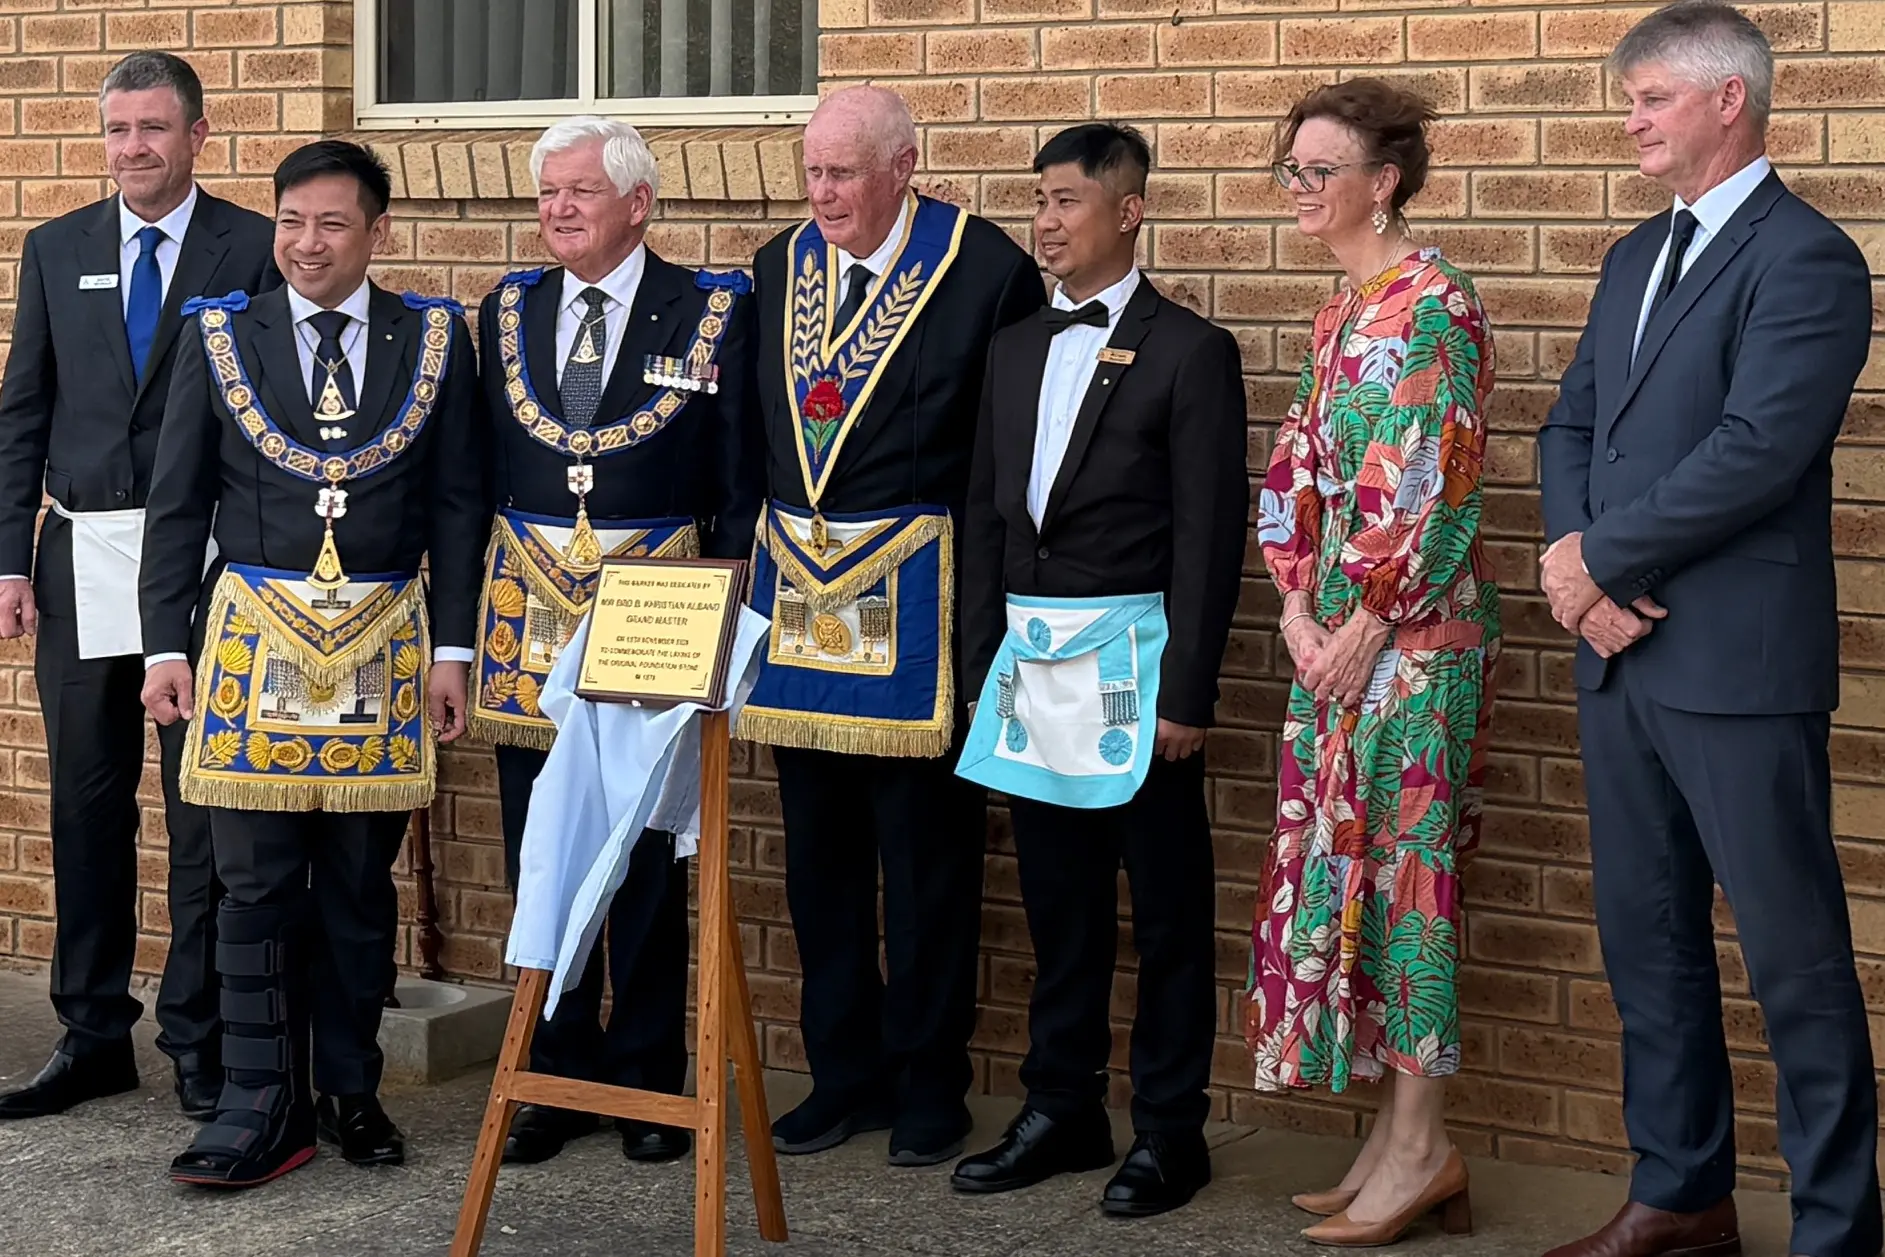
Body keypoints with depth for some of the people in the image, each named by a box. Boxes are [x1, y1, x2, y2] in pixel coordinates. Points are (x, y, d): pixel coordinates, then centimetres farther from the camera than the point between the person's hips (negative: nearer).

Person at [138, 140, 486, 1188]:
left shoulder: (434, 341, 4)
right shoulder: (221, 338, 4)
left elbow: (457, 504, 5)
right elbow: (178, 504, 6)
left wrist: (451, 648, -1)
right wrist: (167, 644, 0)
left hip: (384, 640, 0)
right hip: (253, 630, 0)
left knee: (361, 883, 7)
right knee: (257, 884, -2)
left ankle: (350, 1089, 19)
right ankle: (263, 1108, 3)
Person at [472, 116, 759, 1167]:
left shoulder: (713, 312, -1)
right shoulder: (509, 311, 10)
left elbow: (739, 487, -1)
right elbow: (483, 469, 13)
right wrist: (478, 604, 6)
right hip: (530, 607, 3)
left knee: (651, 858, 3)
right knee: (540, 855, 7)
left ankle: (649, 1080, 16)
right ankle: (560, 1075, 19)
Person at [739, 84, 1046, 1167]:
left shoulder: (987, 271, -9)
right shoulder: (779, 268, 8)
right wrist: (756, 560, 9)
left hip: (920, 594, -5)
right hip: (796, 581, 5)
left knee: (927, 844, 3)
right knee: (819, 845, 12)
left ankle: (929, 1087, 16)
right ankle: (845, 1075, 24)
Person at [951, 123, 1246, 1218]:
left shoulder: (1190, 352, -5)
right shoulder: (1016, 349, 13)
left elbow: (1211, 533, -9)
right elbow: (988, 512, 16)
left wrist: (1188, 691, -13)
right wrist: (982, 661, 10)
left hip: (1130, 659, -6)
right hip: (1031, 663, 6)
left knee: (1167, 907, 2)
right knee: (1059, 901, 13)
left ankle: (1172, 1129, 11)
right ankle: (1063, 1109, 22)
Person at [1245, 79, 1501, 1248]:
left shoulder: (1434, 306, -13)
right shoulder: (1341, 312, 14)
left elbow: (1438, 489, -18)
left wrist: (1367, 628, -14)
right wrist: (1299, 610, 3)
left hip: (1414, 626, -9)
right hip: (1338, 629, 9)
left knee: (1400, 864, -5)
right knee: (1342, 863, 9)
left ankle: (1422, 1143, 3)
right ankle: (1398, 1134, 16)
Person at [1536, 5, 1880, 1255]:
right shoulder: (1636, 258, 16)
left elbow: (1756, 449, -19)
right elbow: (1572, 423, 13)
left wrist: (1599, 558, -12)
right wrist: (1579, 565, -5)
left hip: (1739, 667, -8)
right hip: (1623, 654, 8)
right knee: (1648, 941, 15)